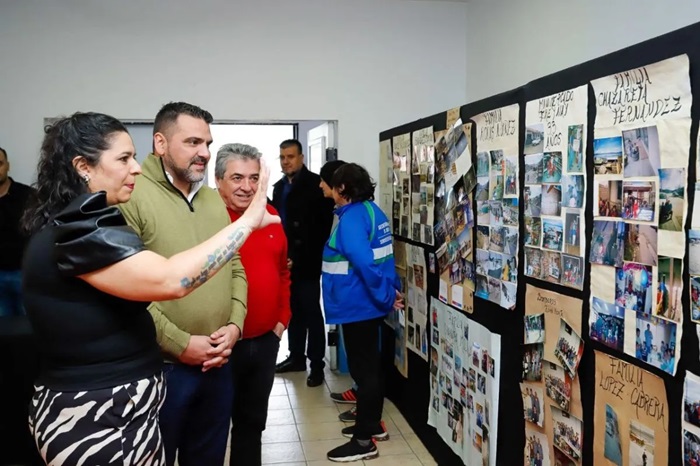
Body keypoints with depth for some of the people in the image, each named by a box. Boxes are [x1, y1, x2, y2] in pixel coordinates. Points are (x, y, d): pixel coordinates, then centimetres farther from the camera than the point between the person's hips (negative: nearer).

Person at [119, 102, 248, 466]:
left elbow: (235, 268, 12)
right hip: (161, 366, -6)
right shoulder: (131, 196, -13)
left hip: (217, 363, 6)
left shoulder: (213, 198, 10)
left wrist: (234, 325, -3)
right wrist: (180, 344, -17)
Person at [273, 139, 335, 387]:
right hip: (286, 260, 7)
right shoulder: (279, 186, 15)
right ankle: (296, 357, 26)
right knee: (293, 311, 14)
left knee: (311, 313, 0)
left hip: (307, 262, -7)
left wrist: (299, 258, -14)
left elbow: (323, 226, -14)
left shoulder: (315, 184, -9)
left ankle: (317, 364, 8)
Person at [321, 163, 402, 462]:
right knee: (370, 365, 19)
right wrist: (390, 291, 10)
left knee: (362, 369, 0)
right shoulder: (372, 211, 10)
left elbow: (364, 262, -28)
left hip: (358, 305, -10)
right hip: (369, 303, 10)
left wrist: (386, 296, -19)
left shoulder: (351, 217, -20)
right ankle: (373, 425, 33)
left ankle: (363, 440, 12)